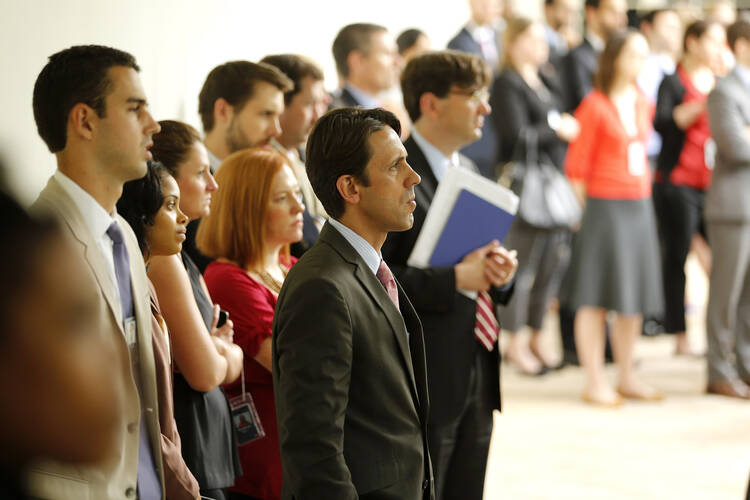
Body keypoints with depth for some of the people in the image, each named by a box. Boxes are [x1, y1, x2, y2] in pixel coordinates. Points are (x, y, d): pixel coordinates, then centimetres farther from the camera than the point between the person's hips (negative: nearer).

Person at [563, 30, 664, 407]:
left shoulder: (643, 104, 11)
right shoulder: (595, 105, -10)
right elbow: (577, 166, -8)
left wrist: (642, 198, 15)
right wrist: (590, 209, -5)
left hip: (640, 207, 7)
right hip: (605, 206, -7)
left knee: (634, 297, 11)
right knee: (596, 298, -2)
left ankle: (627, 378, 21)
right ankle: (595, 382, 4)